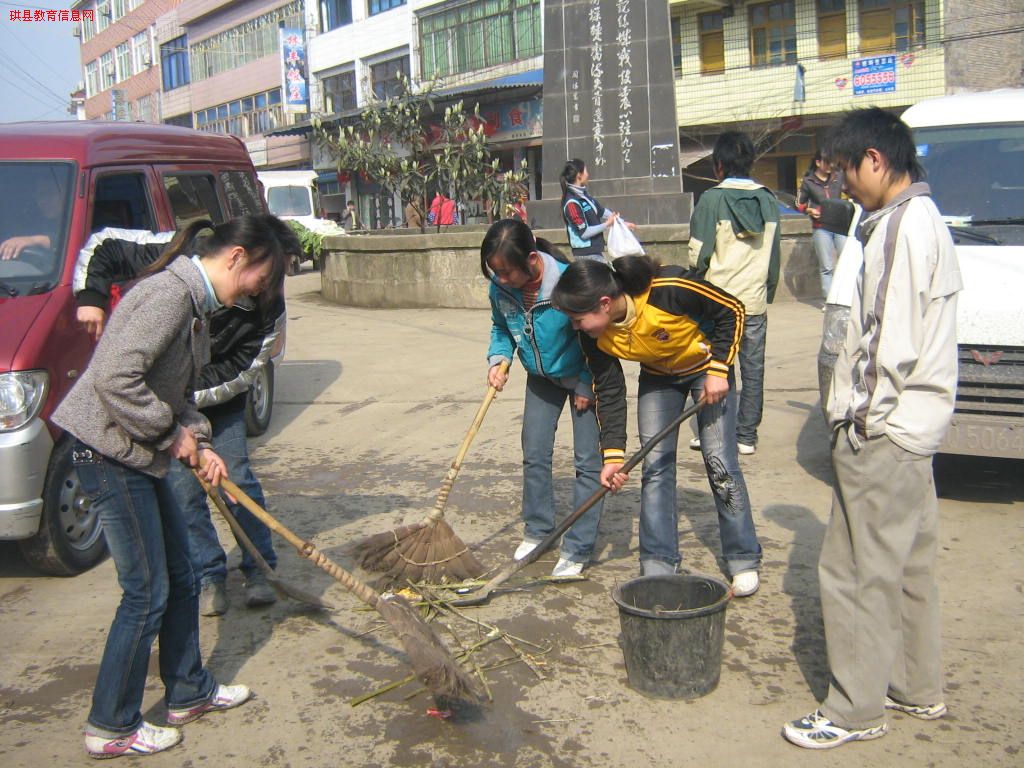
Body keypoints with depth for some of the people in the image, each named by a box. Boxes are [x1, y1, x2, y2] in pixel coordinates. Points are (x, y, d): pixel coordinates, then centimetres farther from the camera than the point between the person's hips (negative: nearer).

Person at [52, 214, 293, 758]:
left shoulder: (194, 302, 12)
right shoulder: (170, 294, -21)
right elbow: (115, 378, -30)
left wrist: (198, 445, 5)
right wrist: (174, 432, -18)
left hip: (138, 457, 10)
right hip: (109, 454, -10)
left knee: (179, 577, 18)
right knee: (147, 592, 0)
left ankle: (189, 693, 34)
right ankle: (111, 728, 16)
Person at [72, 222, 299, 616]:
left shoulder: (269, 309, -21)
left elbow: (241, 374, -18)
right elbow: (102, 245, -15)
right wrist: (90, 297, -27)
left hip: (221, 399, 1)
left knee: (238, 479, -2)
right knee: (183, 487, -2)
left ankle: (258, 569, 15)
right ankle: (209, 576, 12)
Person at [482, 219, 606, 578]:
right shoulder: (500, 288, -19)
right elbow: (500, 327, 4)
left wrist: (587, 386, -15)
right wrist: (498, 359, -14)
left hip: (582, 376, -5)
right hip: (542, 377, 5)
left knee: (588, 461, -4)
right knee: (534, 455, 11)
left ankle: (577, 550, 5)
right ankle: (537, 530, 30)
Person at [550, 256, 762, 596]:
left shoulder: (669, 288, -38)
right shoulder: (595, 336, -22)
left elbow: (732, 309, -23)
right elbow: (609, 392, -11)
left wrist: (719, 370, -25)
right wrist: (613, 454, -15)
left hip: (707, 367, -4)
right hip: (658, 377, 4)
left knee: (720, 463, -6)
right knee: (655, 464, -2)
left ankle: (744, 561, 9)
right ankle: (658, 565, 7)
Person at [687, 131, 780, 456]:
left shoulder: (712, 199, -9)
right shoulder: (769, 200, 5)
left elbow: (698, 256, -11)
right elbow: (775, 256, 11)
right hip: (756, 301, 4)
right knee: (753, 369, 9)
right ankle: (747, 435, 14)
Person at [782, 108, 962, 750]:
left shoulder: (903, 226, -17)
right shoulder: (925, 220, 15)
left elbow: (893, 342, -21)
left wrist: (863, 417, -13)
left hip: (882, 432, -11)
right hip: (913, 426, 11)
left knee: (858, 572, -1)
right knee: (909, 565, 18)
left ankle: (856, 710, 10)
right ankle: (918, 689, 31)